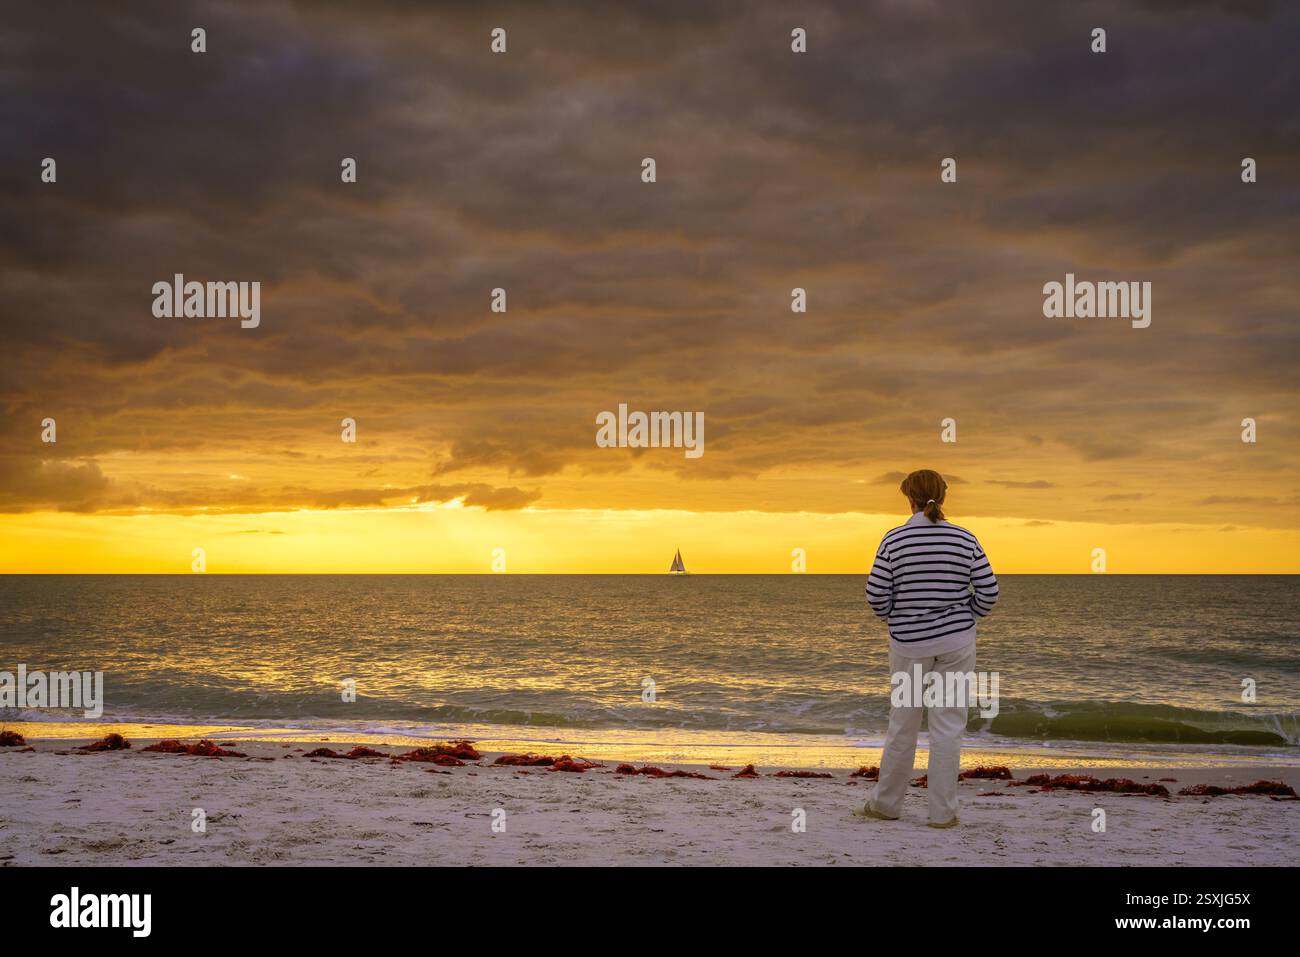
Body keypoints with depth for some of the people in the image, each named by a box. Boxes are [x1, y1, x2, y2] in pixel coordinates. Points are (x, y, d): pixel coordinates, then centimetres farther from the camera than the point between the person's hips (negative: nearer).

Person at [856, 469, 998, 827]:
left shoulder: (894, 539, -7)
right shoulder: (965, 539, -3)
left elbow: (876, 595, -8)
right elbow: (988, 592, -4)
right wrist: (962, 619, 12)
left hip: (908, 645, 0)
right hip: (956, 643, 0)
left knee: (902, 724, 12)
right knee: (948, 725, 4)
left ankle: (886, 803, 24)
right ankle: (942, 812, 7)